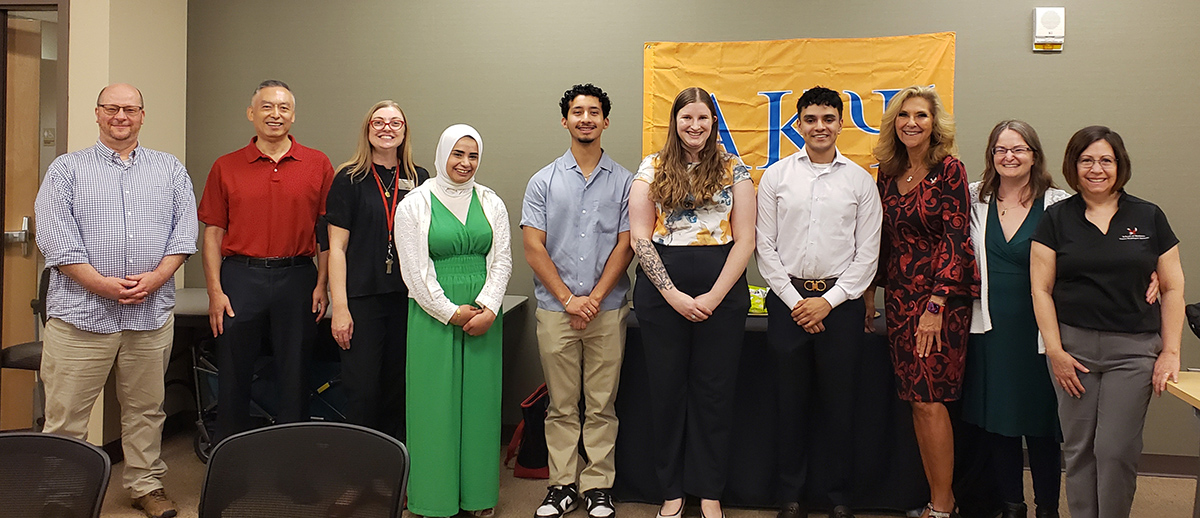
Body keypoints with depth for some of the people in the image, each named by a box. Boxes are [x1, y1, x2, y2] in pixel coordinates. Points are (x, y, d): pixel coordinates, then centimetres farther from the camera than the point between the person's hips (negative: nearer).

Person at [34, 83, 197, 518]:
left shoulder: (170, 170, 12)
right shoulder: (67, 169, 6)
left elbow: (185, 229, 4)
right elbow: (54, 236, -4)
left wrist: (155, 277, -10)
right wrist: (101, 283, -14)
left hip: (152, 312, 2)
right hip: (81, 313, -2)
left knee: (145, 409, 11)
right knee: (65, 414, 1)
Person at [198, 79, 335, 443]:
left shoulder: (318, 165, 5)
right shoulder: (226, 167, 7)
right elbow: (213, 232, 5)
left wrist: (322, 284, -3)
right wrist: (215, 291, -2)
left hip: (297, 278, 0)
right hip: (241, 277, 1)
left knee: (295, 375, 6)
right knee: (234, 374, 7)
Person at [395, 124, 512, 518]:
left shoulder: (491, 203, 9)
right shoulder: (415, 204, -1)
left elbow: (502, 260, 5)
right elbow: (415, 270, -6)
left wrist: (487, 308, -9)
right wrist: (452, 312, -10)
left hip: (483, 313, 3)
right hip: (434, 315, -3)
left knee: (480, 399, 7)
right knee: (436, 401, 2)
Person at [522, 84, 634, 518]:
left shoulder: (624, 181, 5)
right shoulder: (543, 181, 5)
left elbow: (625, 246, 1)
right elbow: (533, 248, 0)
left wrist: (596, 298, -9)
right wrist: (569, 299, -7)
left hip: (608, 310, 0)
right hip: (555, 309, 0)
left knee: (602, 405, 6)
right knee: (561, 405, 7)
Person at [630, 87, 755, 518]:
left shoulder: (734, 170, 5)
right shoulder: (652, 168, 5)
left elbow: (744, 240, 1)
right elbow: (640, 237, -1)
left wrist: (713, 297, -9)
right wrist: (674, 295, -9)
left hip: (722, 292, 0)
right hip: (661, 291, 0)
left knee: (715, 391, 6)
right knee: (667, 389, 6)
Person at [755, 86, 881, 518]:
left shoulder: (860, 180, 4)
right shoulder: (776, 176, 4)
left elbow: (868, 254, 1)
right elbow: (765, 247, 2)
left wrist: (828, 301, -7)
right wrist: (795, 301, -5)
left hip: (840, 301, 0)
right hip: (788, 299, 1)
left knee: (840, 403, 6)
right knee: (792, 402, 8)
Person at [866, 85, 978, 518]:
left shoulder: (948, 169, -8)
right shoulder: (889, 172, 10)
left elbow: (955, 239, -13)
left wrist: (936, 305, -18)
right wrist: (870, 290, 13)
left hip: (942, 294, -6)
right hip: (899, 295, 6)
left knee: (929, 399, -7)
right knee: (916, 400, 7)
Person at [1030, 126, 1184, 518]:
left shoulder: (1149, 218, 7)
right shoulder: (1056, 219, 5)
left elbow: (1172, 288, 8)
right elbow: (1041, 289, 2)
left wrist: (1170, 351, 1)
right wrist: (1055, 350, -5)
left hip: (1134, 349, 0)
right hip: (1073, 346, 0)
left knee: (1117, 449, -5)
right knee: (1078, 449, 4)